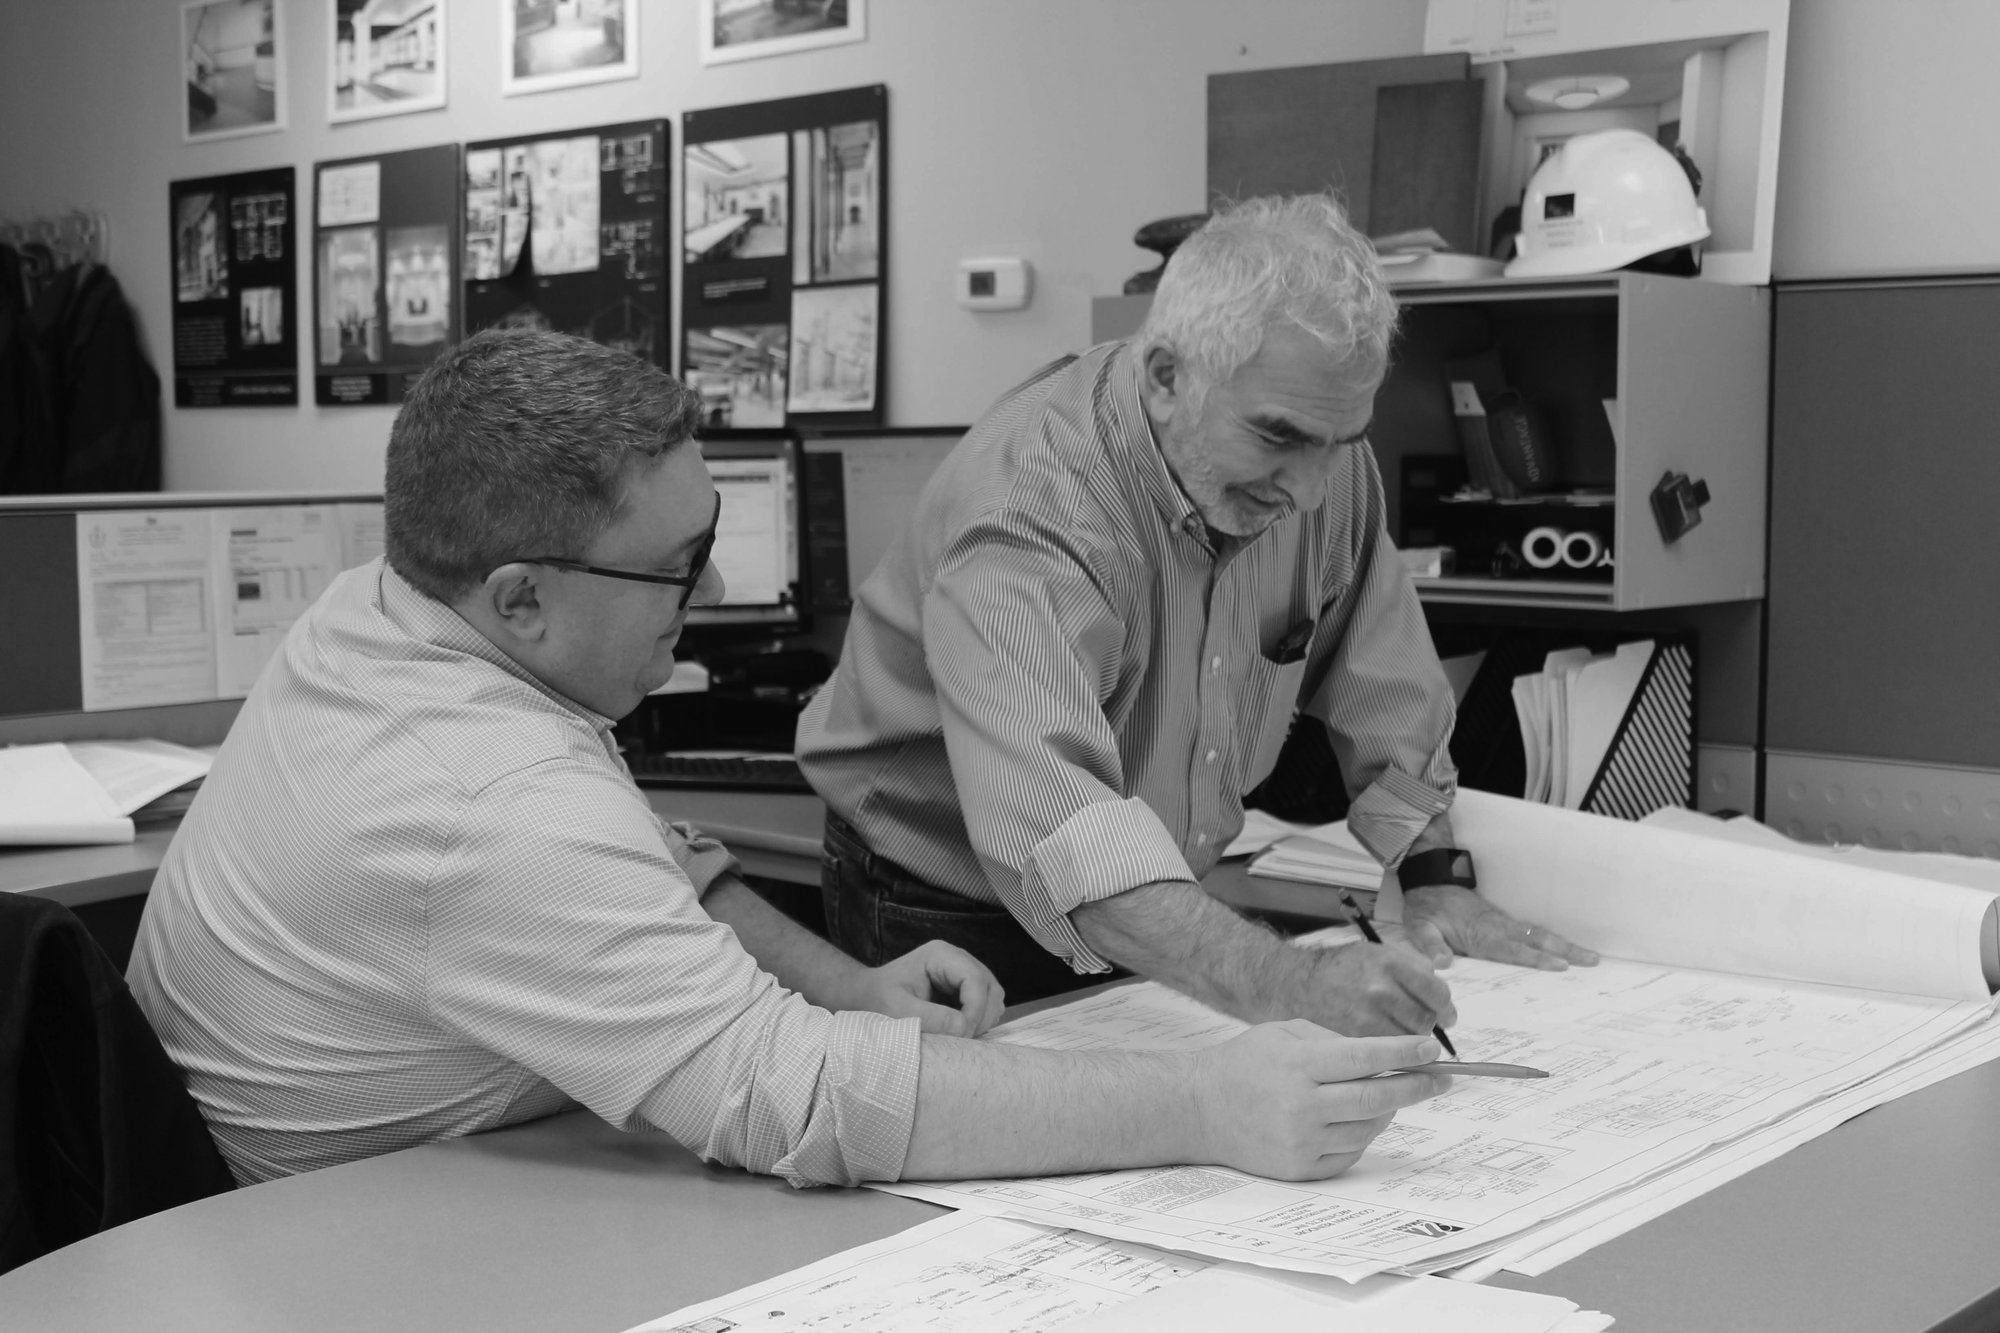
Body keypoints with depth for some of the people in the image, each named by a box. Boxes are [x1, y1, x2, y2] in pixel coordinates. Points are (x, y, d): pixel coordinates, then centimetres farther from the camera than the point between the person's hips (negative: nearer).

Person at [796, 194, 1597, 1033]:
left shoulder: (1317, 456, -7)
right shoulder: (1029, 508, -30)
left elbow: (1382, 686, 7)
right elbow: (1050, 823, -44)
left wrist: (1434, 885, 0)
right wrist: (1284, 986, -54)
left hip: (1160, 916, 4)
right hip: (944, 926, -4)